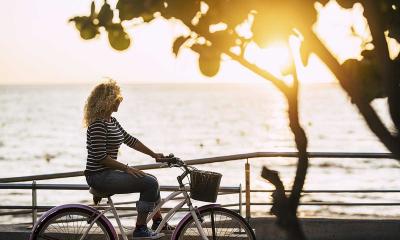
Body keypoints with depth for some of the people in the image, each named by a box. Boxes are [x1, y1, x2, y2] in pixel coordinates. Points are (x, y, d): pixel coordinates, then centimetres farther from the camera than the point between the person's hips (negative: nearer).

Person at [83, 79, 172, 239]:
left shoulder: (112, 121, 13)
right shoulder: (98, 124, -19)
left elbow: (130, 140, 21)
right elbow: (100, 157, -22)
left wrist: (154, 154, 21)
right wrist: (127, 168, -19)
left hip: (108, 172, 10)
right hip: (99, 176, -10)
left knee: (151, 180, 15)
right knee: (150, 183, -16)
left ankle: (157, 221, 25)